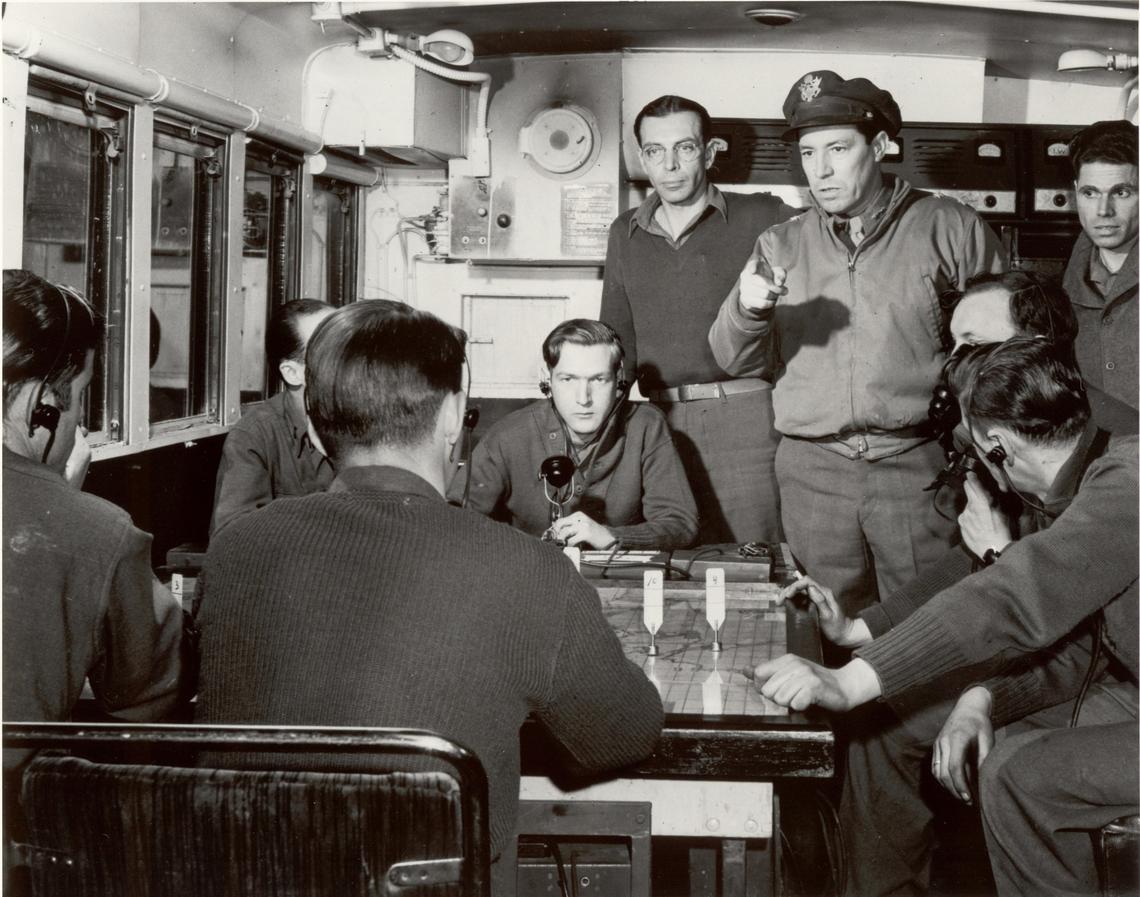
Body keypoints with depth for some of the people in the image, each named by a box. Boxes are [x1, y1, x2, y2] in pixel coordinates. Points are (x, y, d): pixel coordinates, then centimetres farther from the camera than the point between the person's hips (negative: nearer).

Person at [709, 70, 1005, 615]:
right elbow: (738, 361, 7)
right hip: (813, 470, 2)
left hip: (918, 467, -2)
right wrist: (746, 309, -14)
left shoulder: (952, 230, 2)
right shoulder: (780, 246, 10)